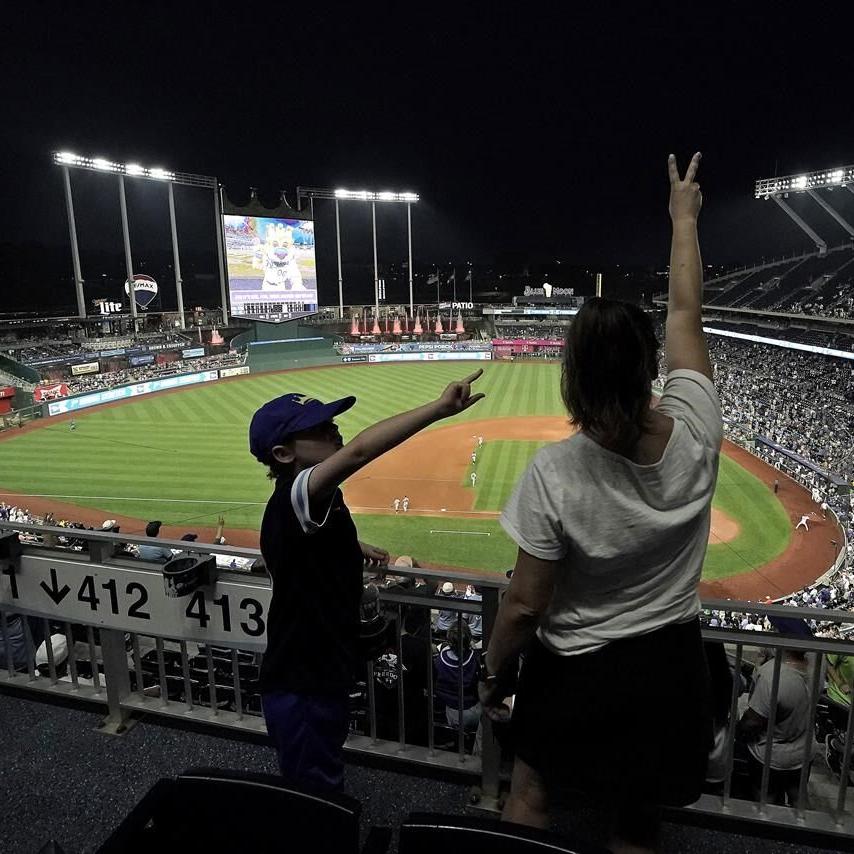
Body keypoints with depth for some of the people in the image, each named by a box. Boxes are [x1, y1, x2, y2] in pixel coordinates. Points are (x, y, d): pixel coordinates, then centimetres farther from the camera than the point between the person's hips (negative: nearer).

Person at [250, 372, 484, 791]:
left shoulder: (321, 498, 1)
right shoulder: (290, 501, -28)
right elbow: (357, 452, -46)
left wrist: (354, 546, 13)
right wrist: (440, 407, -51)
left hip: (325, 676, 9)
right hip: (301, 692, -9)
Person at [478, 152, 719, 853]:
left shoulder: (554, 473, -27)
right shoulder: (696, 435, -17)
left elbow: (524, 605, -19)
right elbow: (685, 315, -1)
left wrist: (493, 675, 0)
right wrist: (685, 216, 14)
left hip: (577, 672, -4)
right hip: (669, 669, 4)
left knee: (529, 796, 24)